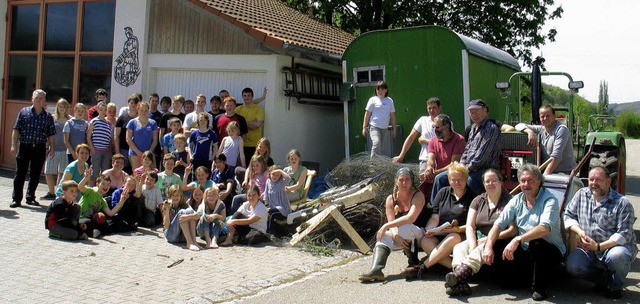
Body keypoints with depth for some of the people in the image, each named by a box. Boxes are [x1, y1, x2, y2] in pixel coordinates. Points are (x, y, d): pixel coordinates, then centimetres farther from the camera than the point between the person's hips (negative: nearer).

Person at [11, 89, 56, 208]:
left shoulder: (48, 116, 7)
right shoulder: (24, 112, 4)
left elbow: (51, 134, 8)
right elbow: (16, 130, 2)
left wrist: (52, 148, 1)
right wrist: (14, 145, -6)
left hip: (40, 149, 1)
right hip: (24, 146, -1)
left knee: (35, 175, 8)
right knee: (20, 173, 0)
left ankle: (30, 197, 21)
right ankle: (16, 199, 5)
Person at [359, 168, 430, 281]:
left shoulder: (418, 196, -12)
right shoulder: (391, 199, 3)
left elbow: (411, 218, -28)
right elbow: (391, 222, -8)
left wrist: (385, 226, -31)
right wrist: (395, 236, -32)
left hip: (422, 234, -5)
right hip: (402, 235, 5)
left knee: (404, 228, -34)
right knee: (384, 237, -22)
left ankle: (413, 263, -16)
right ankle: (376, 270, -40)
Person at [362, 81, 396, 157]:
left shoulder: (390, 101, 13)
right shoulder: (373, 100, 0)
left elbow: (392, 115, 17)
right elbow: (367, 114, -1)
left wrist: (394, 128, 15)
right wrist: (364, 127, -5)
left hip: (384, 128, 5)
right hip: (374, 126, -5)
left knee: (381, 147, 8)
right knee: (376, 143, -23)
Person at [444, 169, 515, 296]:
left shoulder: (509, 201, 3)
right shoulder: (478, 201, 18)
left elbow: (513, 230, -6)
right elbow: (469, 226, 7)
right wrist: (473, 246, -12)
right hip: (478, 240, 4)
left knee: (482, 250, -36)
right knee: (459, 247, -27)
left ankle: (458, 275, -58)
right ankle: (460, 283, -52)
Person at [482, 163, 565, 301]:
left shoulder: (550, 200, -14)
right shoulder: (516, 201, 4)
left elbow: (544, 228, -32)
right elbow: (498, 224, -2)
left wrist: (517, 240, -42)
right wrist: (488, 247, -19)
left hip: (551, 252, -5)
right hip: (525, 251, 5)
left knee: (536, 243, -37)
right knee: (495, 247, -15)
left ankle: (540, 288, -15)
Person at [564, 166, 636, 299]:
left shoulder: (622, 203, -10)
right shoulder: (581, 194, 5)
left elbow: (624, 234, -16)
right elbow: (568, 215, 10)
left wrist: (598, 247, -26)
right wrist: (579, 231, -11)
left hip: (616, 246, -3)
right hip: (589, 249, 4)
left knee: (617, 256, -38)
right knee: (572, 265, -24)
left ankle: (616, 286, -4)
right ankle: (604, 279, 7)